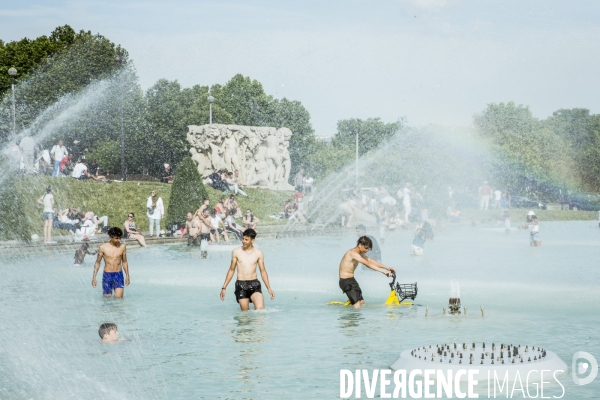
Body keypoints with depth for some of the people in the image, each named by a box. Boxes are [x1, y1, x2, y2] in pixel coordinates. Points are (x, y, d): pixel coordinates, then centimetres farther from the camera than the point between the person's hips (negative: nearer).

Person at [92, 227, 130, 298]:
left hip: (118, 275, 1)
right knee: (107, 298, 5)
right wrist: (94, 276, -1)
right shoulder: (103, 247, -5)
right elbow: (97, 262, 3)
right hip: (107, 275, -1)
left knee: (118, 297, -11)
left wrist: (127, 276, 11)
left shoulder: (122, 247, 1)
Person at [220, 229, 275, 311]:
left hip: (254, 285, 0)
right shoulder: (236, 252, 4)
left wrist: (269, 289, 5)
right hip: (241, 285, 0)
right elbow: (231, 270, 12)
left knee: (260, 309, -18)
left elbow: (263, 271, 11)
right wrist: (224, 287, 10)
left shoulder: (258, 253, 4)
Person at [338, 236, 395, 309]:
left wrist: (387, 268, 3)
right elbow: (367, 264, -29)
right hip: (346, 281, -10)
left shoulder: (360, 254, 9)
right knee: (357, 305, -17)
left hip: (351, 280, 10)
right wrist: (382, 271, -33)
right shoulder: (353, 253, -22)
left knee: (362, 302, 18)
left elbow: (371, 261, 11)